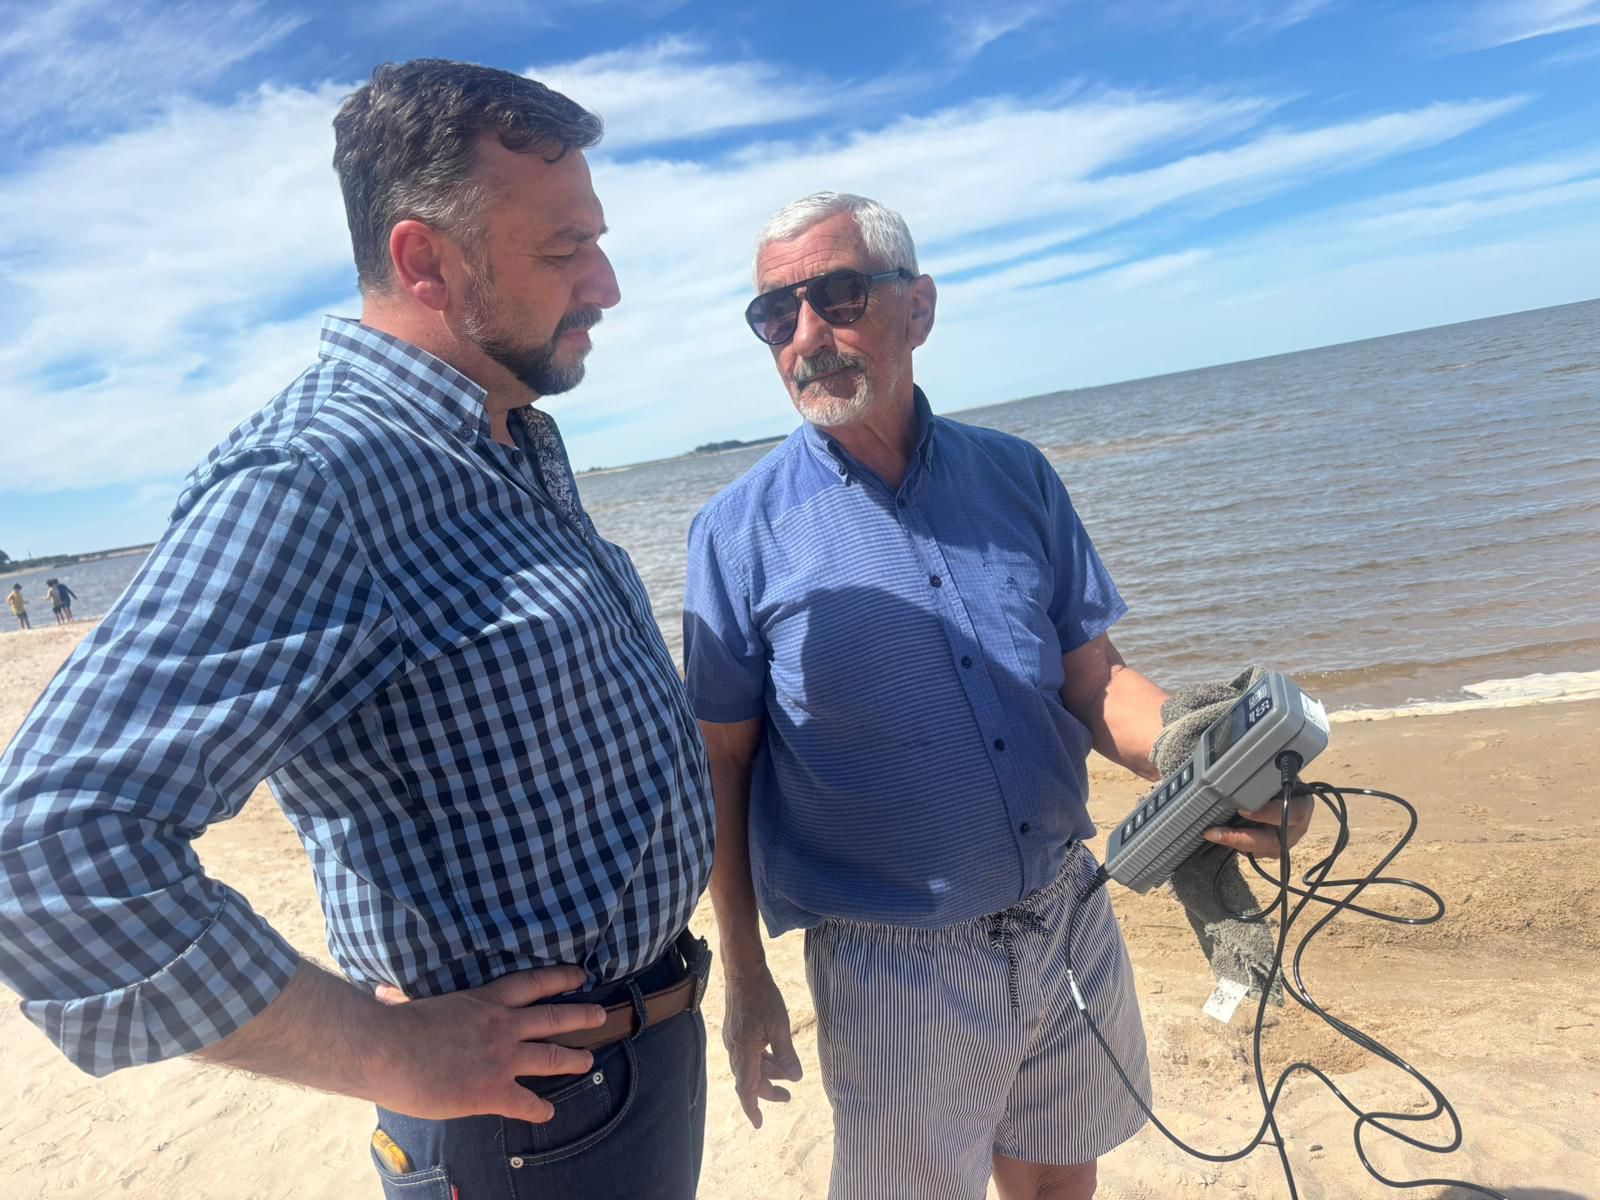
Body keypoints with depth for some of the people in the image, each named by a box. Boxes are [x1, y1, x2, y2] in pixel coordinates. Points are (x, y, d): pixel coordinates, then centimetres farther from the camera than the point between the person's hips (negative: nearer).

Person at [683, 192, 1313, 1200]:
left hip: (1072, 921, 4)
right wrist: (747, 982, -1)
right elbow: (723, 773, -6)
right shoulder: (740, 533, -10)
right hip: (895, 966, -3)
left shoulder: (1018, 479, 0)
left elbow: (1096, 678, 4)